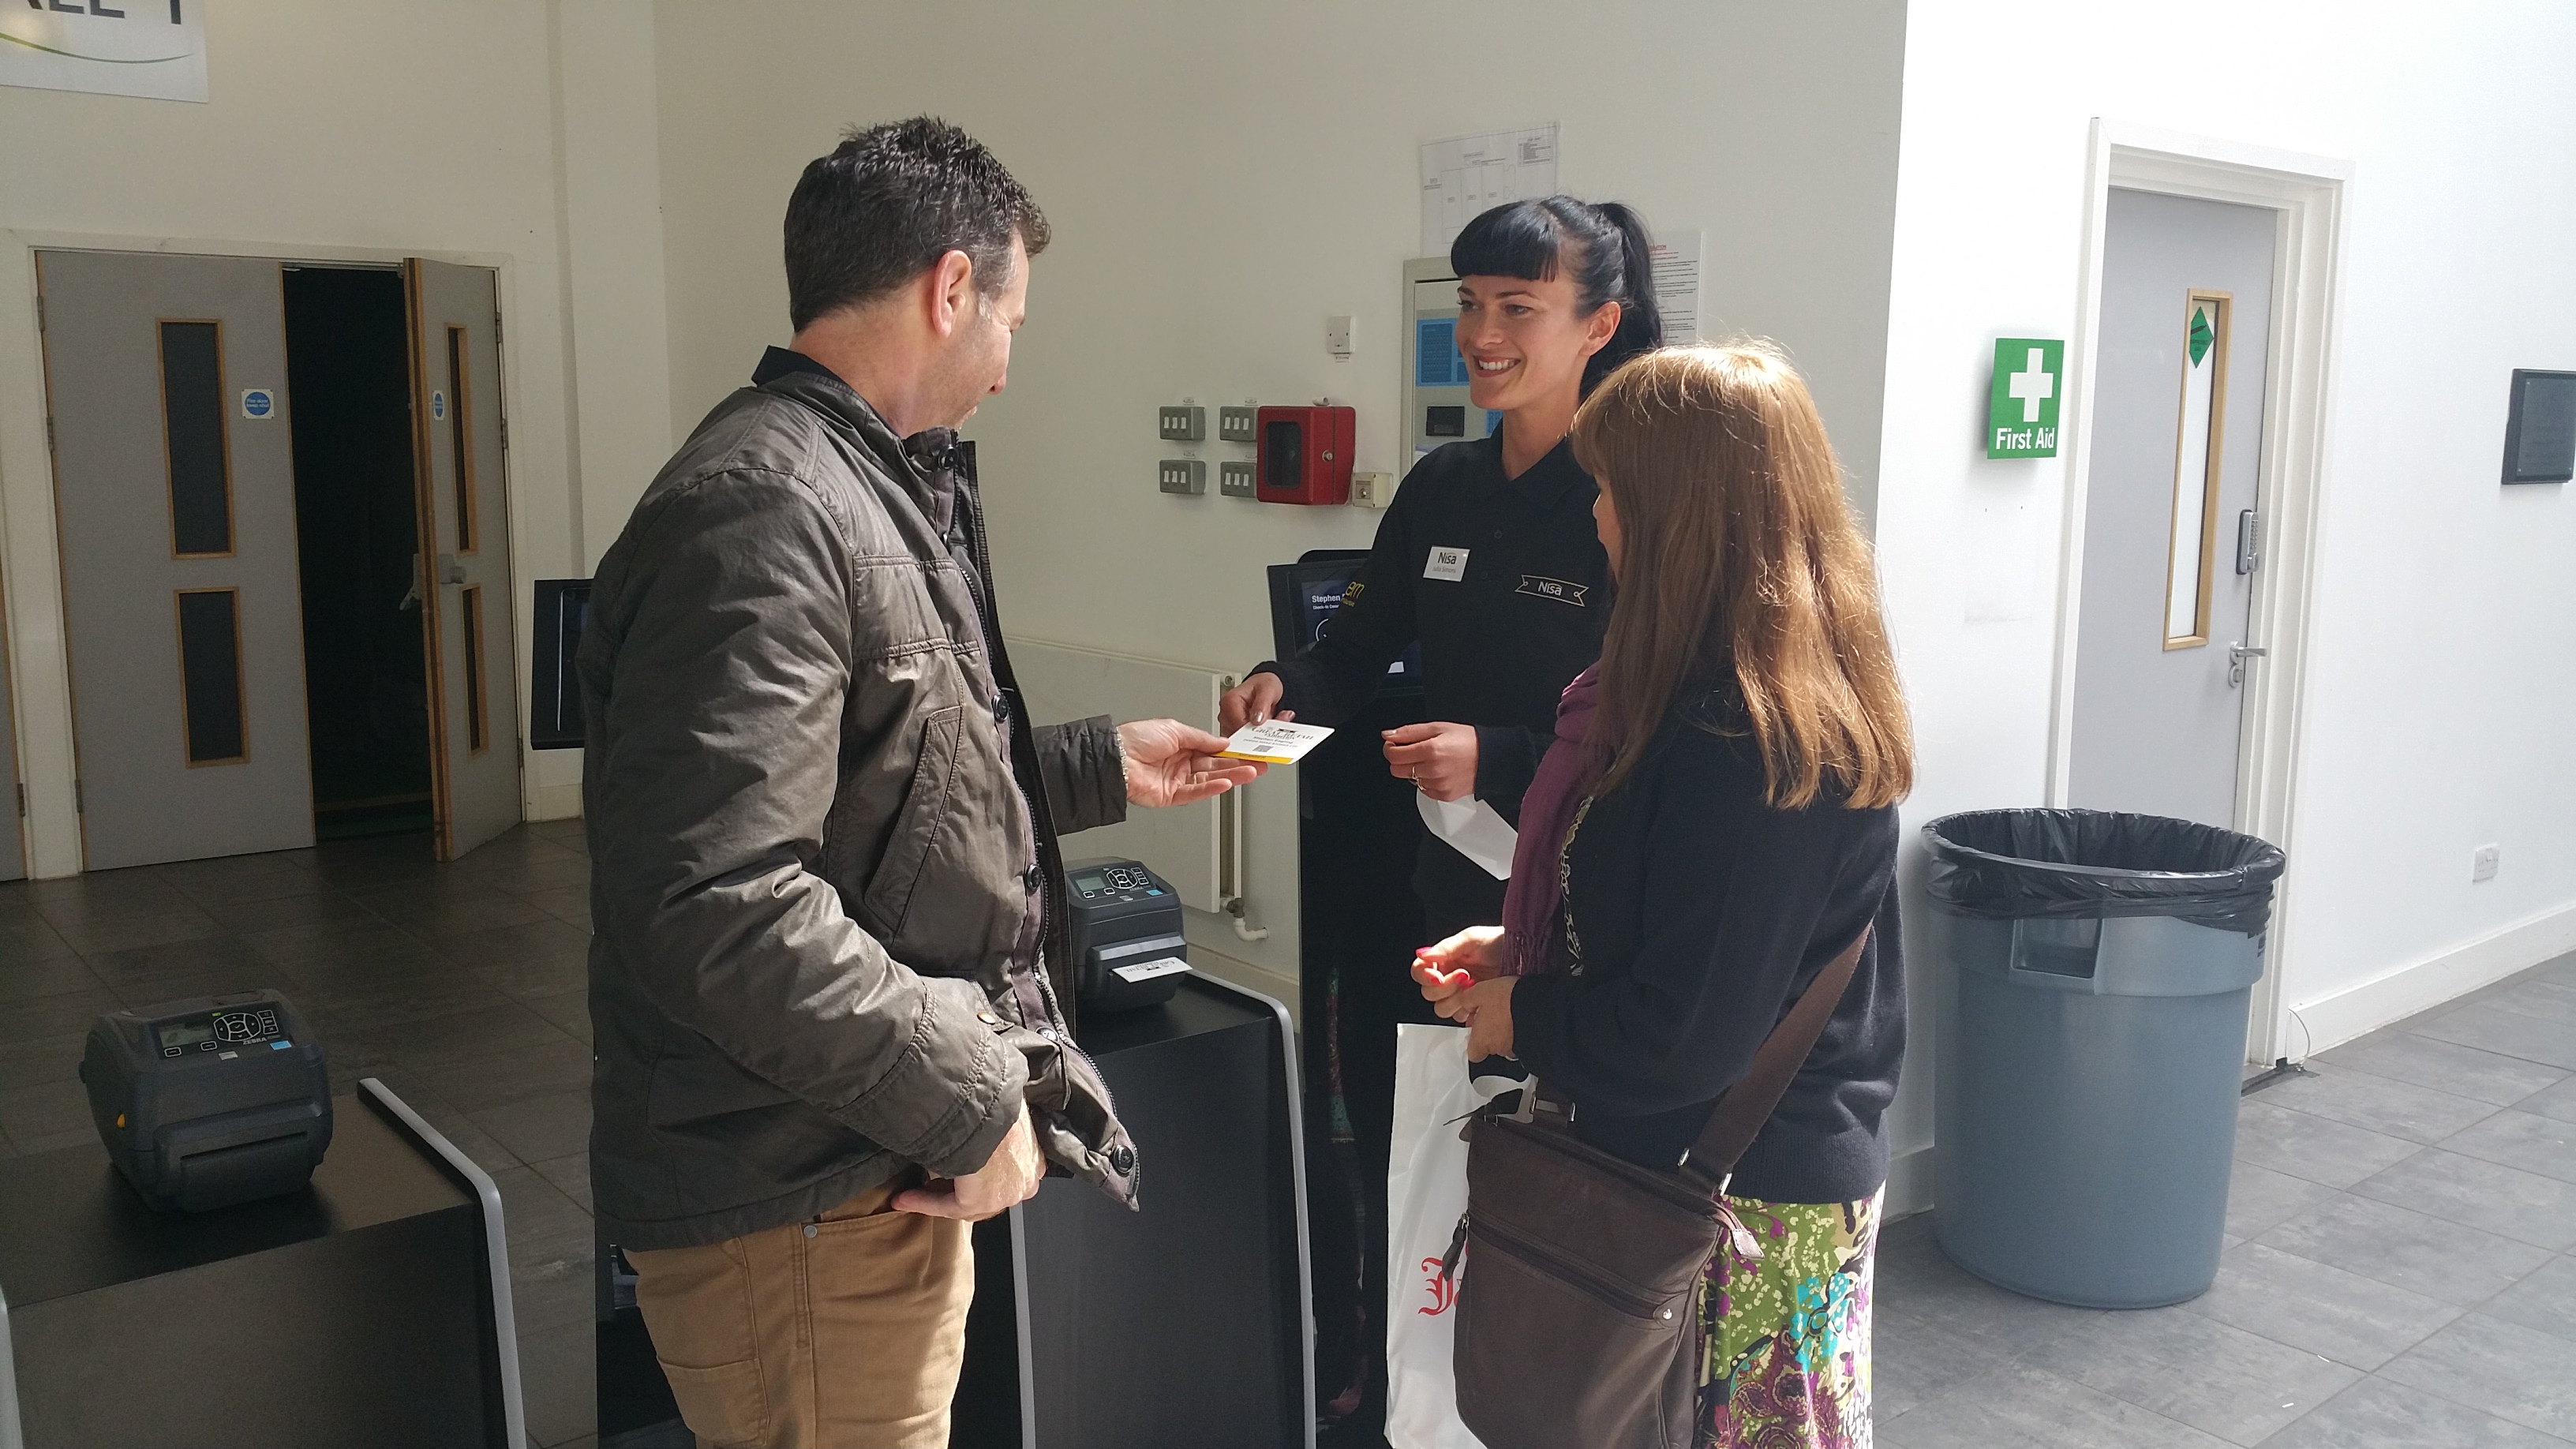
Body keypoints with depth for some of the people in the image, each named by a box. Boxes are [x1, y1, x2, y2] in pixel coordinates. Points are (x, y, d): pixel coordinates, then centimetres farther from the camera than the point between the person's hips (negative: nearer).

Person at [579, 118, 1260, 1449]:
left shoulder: (871, 489, 13)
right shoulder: (763, 509, -21)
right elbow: (717, 906, -28)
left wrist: (1101, 767, 22)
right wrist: (967, 1098, -21)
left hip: (877, 1165, 10)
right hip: (797, 1211, -10)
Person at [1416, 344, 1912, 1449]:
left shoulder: (1743, 740, -27)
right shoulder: (1796, 694, 5)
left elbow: (1686, 1040, -25)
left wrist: (1519, 1019, -9)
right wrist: (1516, 947, 7)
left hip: (1747, 1206, -9)